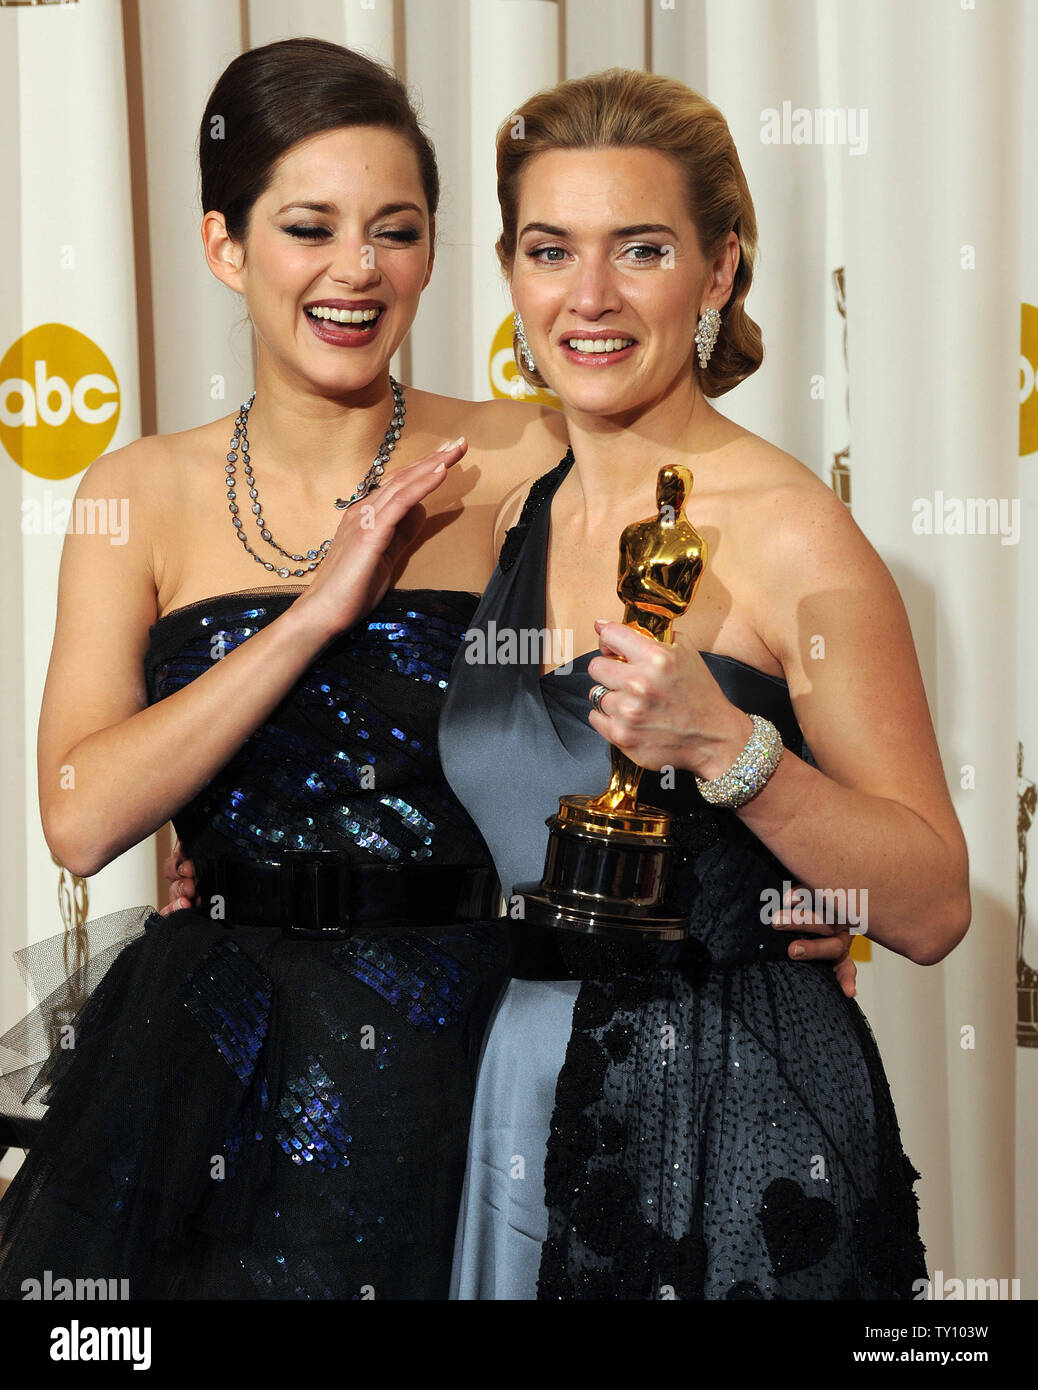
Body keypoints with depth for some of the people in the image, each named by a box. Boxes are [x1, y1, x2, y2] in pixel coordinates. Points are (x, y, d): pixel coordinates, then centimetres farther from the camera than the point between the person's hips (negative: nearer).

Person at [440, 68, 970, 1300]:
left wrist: (726, 745, -28)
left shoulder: (787, 533, -15)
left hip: (734, 1120, -6)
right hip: (518, 1095, 6)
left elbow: (931, 910, -15)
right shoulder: (512, 517, 3)